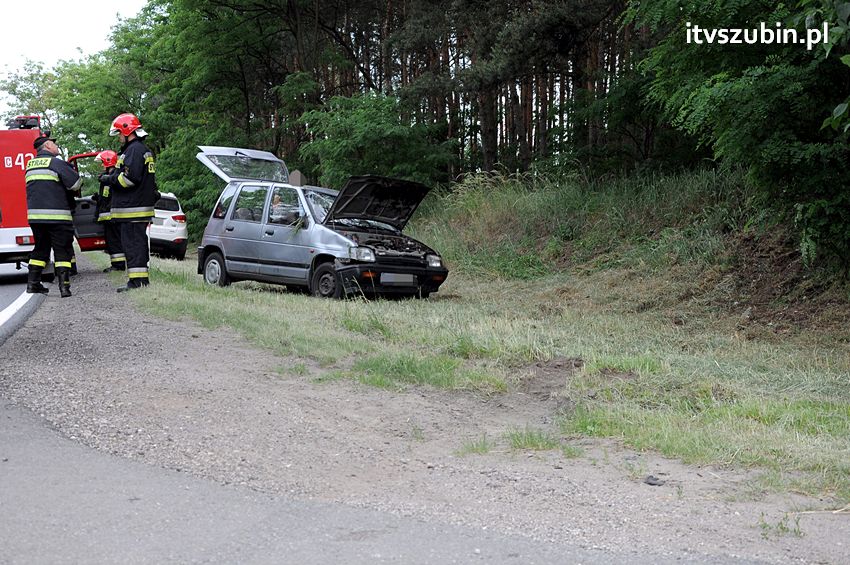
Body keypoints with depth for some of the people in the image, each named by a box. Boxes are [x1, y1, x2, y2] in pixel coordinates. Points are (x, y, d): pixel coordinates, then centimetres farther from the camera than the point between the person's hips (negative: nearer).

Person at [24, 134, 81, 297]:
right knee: (63, 251, -1)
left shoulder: (31, 164, 15)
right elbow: (76, 183, -9)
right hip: (56, 215, -7)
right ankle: (64, 286, -7)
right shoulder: (55, 162, -9)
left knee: (40, 248, 18)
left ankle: (32, 282, 17)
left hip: (34, 214, 7)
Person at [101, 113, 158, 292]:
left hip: (133, 209, -11)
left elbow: (130, 177, -22)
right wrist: (111, 178, 19)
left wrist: (110, 179, -8)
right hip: (141, 206, 11)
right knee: (138, 243, 13)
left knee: (133, 244, -9)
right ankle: (142, 279, 16)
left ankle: (137, 281, -9)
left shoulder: (134, 150, -13)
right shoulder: (143, 150, 21)